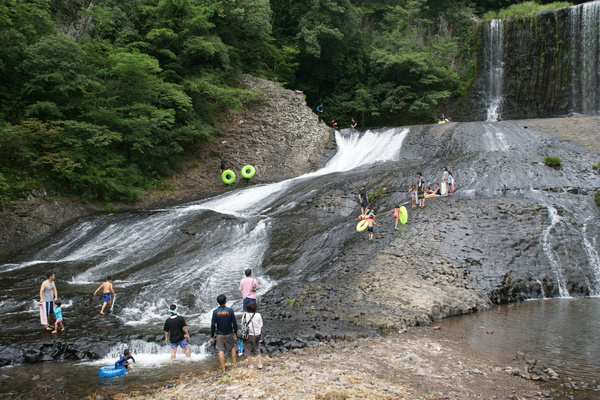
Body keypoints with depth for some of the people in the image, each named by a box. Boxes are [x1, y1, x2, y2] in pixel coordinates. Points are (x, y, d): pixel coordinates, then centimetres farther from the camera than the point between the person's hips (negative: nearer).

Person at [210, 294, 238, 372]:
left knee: (221, 351, 3)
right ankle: (235, 364, 23)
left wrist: (212, 336, 2)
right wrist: (235, 332, 8)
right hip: (229, 334, 1)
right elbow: (234, 323, -5)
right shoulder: (230, 310, -9)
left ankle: (223, 368, 5)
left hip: (219, 334, -1)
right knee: (232, 348, 20)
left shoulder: (215, 312, -9)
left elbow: (213, 325, -6)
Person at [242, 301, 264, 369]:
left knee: (248, 350, 13)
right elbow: (261, 325, -1)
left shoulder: (245, 316, -11)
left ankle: (250, 364, 18)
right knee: (257, 350, 16)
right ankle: (260, 364, 11)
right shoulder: (258, 315, -9)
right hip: (256, 335, 1)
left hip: (248, 335, -1)